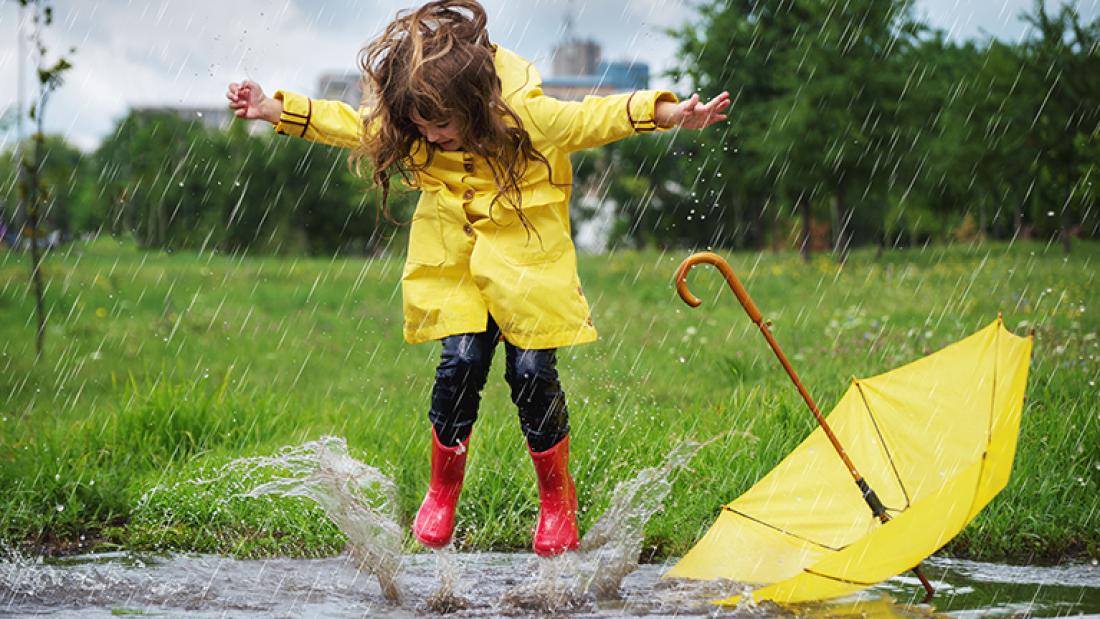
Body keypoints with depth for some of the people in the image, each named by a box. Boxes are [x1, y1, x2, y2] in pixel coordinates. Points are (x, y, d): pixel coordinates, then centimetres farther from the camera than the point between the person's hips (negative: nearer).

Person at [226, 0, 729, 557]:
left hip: (525, 258, -3)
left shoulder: (525, 115, -19)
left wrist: (669, 113, -27)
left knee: (532, 371, -8)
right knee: (460, 363, -12)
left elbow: (592, 118, -14)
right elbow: (352, 124, 9)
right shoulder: (404, 124, -6)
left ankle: (557, 499, 12)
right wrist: (276, 111, 6)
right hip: (454, 262, 3)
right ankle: (443, 490, 9)